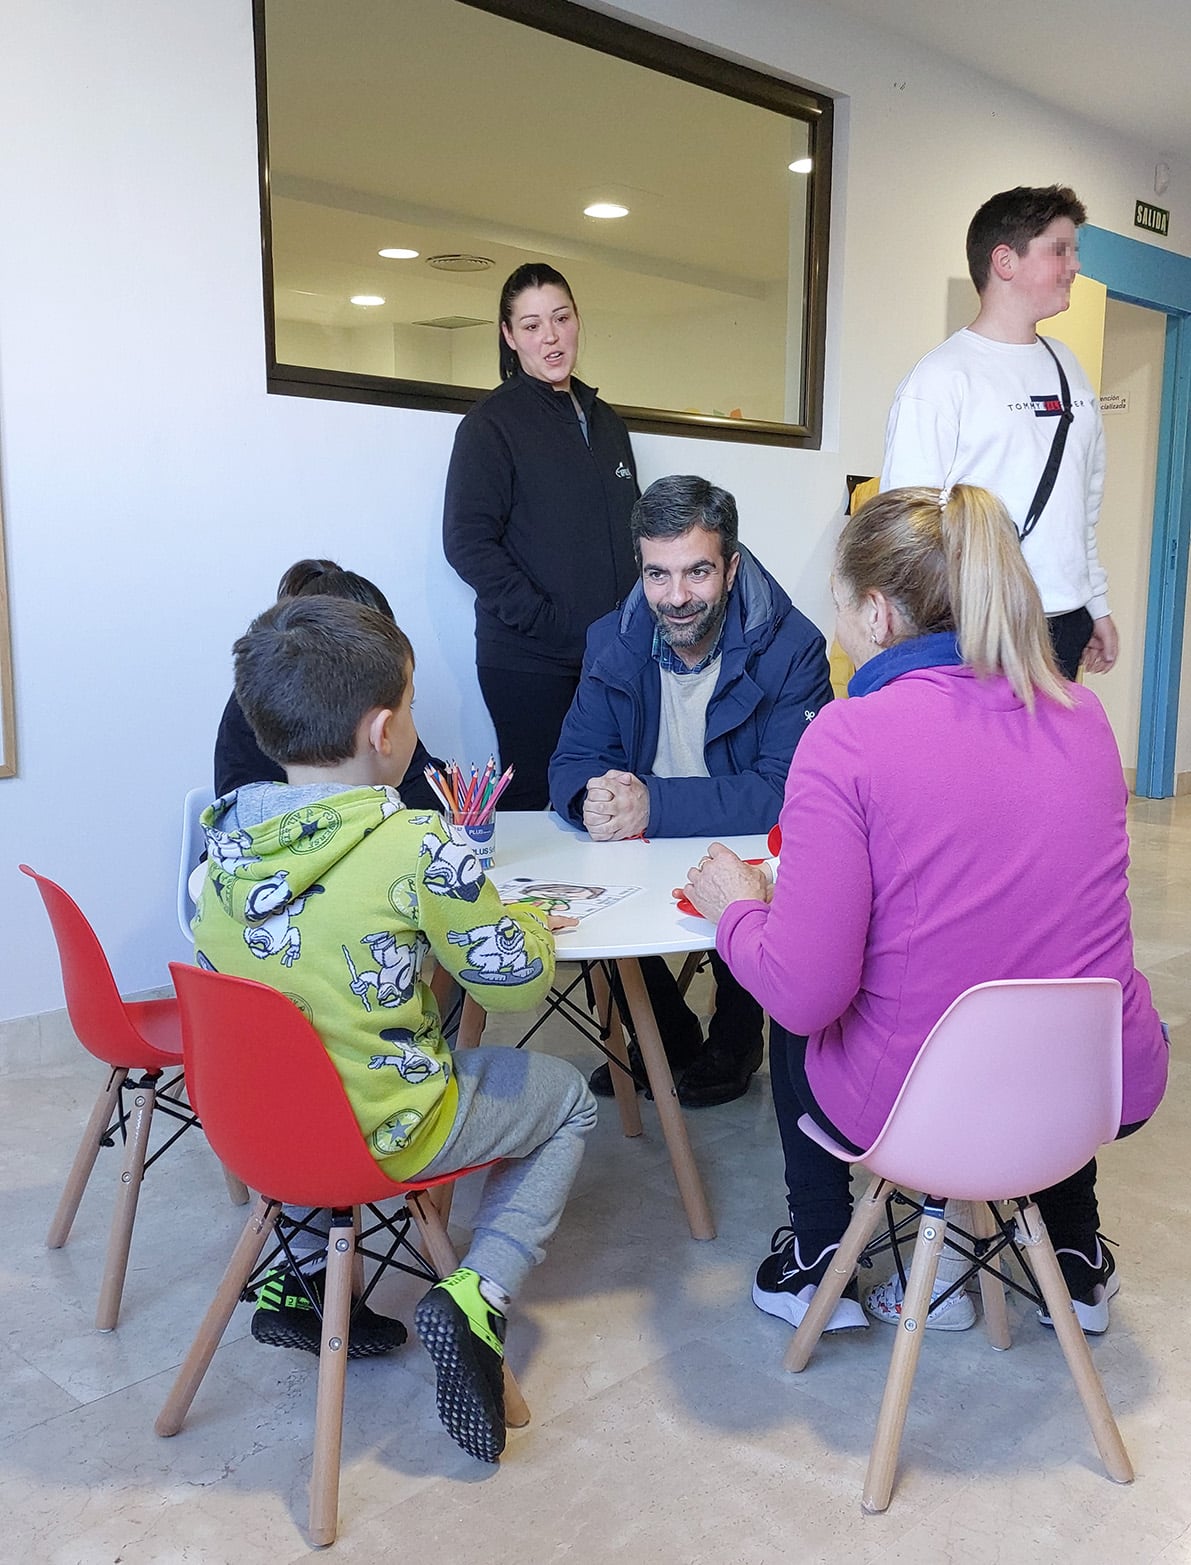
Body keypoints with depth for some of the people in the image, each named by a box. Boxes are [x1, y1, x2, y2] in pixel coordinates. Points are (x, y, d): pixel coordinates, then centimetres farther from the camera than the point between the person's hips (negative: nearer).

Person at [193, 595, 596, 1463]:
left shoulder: (228, 837, -6)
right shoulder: (416, 846, -24)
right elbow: (518, 978, -14)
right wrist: (527, 923, 7)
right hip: (379, 1133, -5)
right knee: (568, 1098, 17)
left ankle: (306, 1273, 25)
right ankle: (477, 1299, 1)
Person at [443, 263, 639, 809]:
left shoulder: (605, 421, 17)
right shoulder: (492, 422, -3)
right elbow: (467, 542, -11)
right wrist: (541, 618, -18)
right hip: (527, 661, -5)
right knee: (530, 801, 1)